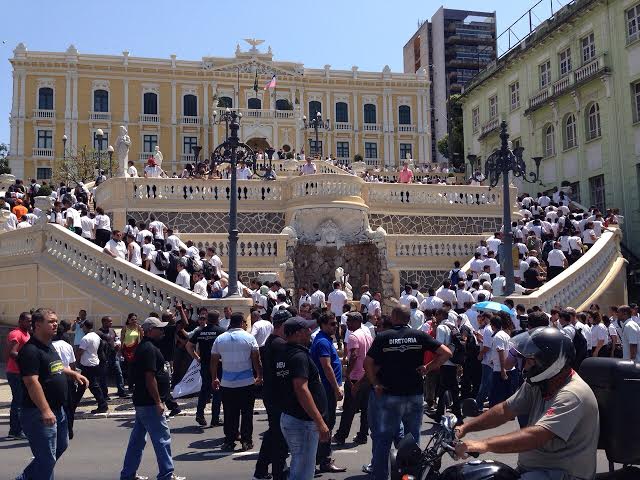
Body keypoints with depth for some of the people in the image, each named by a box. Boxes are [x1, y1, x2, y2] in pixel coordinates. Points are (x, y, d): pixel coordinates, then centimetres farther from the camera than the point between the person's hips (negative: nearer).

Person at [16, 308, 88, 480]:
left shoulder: (49, 346, 10)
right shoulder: (30, 350, -21)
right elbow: (32, 382, -28)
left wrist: (73, 374, 16)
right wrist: (45, 410, -33)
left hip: (57, 409, 10)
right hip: (39, 413, -10)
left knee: (61, 446, 25)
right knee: (47, 458, -3)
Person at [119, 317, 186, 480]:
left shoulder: (143, 347, 14)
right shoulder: (150, 349, -18)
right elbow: (150, 377, -23)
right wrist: (158, 402, -19)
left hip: (141, 401, 10)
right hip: (149, 402, -10)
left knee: (138, 439, 15)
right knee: (162, 439, -3)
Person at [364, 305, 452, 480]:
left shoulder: (382, 337, -5)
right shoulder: (420, 336, 0)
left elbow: (368, 363, -11)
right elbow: (446, 353, -5)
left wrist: (375, 384, -2)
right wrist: (427, 368, -1)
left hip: (388, 395, -2)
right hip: (415, 394, 2)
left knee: (383, 439, 8)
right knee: (413, 438, 15)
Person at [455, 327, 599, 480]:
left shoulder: (572, 395, -23)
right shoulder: (537, 383, 6)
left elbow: (536, 436, -33)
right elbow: (505, 410, 7)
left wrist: (485, 444, -38)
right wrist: (465, 427, -4)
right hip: (529, 467, 8)